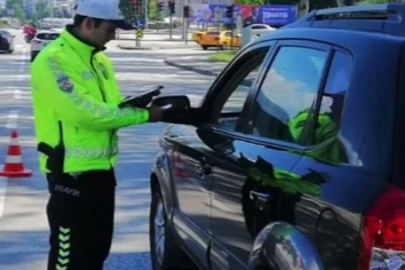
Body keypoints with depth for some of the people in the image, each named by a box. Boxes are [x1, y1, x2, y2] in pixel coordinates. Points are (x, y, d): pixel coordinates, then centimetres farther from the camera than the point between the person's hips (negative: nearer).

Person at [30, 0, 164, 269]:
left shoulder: (98, 59, 12)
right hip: (71, 172, -9)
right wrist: (143, 114, -21)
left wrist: (139, 104, -9)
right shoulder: (53, 60, -17)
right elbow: (85, 112, -26)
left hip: (101, 167, 9)